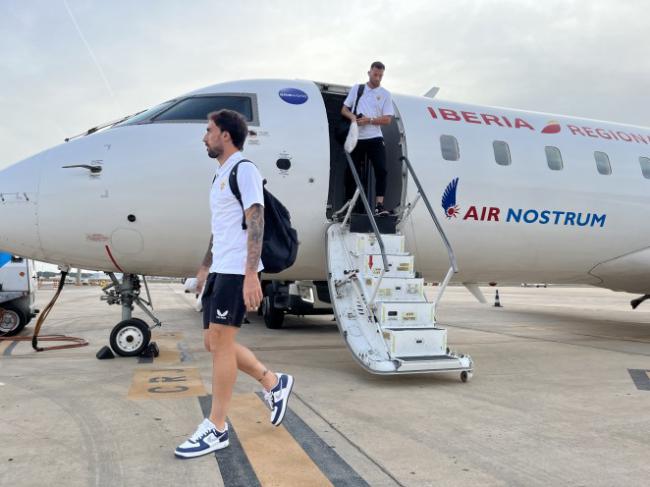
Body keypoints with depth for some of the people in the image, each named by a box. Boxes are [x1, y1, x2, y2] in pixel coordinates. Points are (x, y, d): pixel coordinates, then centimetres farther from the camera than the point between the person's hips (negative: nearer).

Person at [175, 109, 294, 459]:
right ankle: (274, 383, 25)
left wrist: (251, 275, -25)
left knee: (220, 342, -6)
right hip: (220, 270, 10)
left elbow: (256, 222, -18)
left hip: (237, 271, -10)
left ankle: (216, 429, 5)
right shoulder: (221, 175, 20)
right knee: (213, 342, 11)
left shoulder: (244, 170, -8)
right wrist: (205, 266, 26)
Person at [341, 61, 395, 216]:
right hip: (356, 138, 1)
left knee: (381, 170, -15)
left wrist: (369, 120, -15)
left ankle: (379, 205, -17)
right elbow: (344, 109, 13)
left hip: (374, 138, -1)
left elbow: (387, 119, -1)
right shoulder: (356, 89, 11)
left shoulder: (385, 94, 6)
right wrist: (352, 116, -9)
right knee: (351, 171, 7)